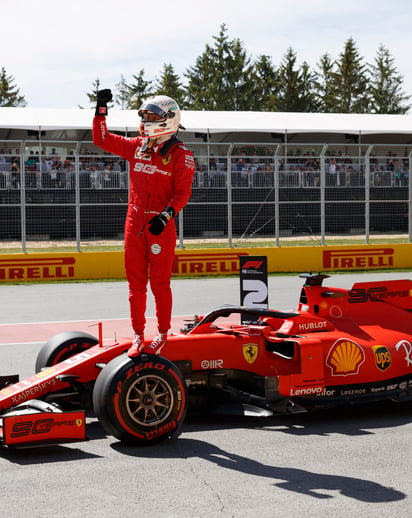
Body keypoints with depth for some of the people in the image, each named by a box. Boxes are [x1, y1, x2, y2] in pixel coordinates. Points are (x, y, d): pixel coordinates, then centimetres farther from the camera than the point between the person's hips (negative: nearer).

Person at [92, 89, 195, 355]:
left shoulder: (180, 153, -5)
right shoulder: (137, 146, 10)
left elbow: (183, 192, -11)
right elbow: (102, 139, 16)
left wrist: (166, 215, -23)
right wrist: (101, 109, 9)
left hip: (161, 226, -5)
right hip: (134, 223, 5)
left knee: (160, 283, 0)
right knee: (135, 283, 8)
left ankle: (163, 334, 13)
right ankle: (138, 335, 17)